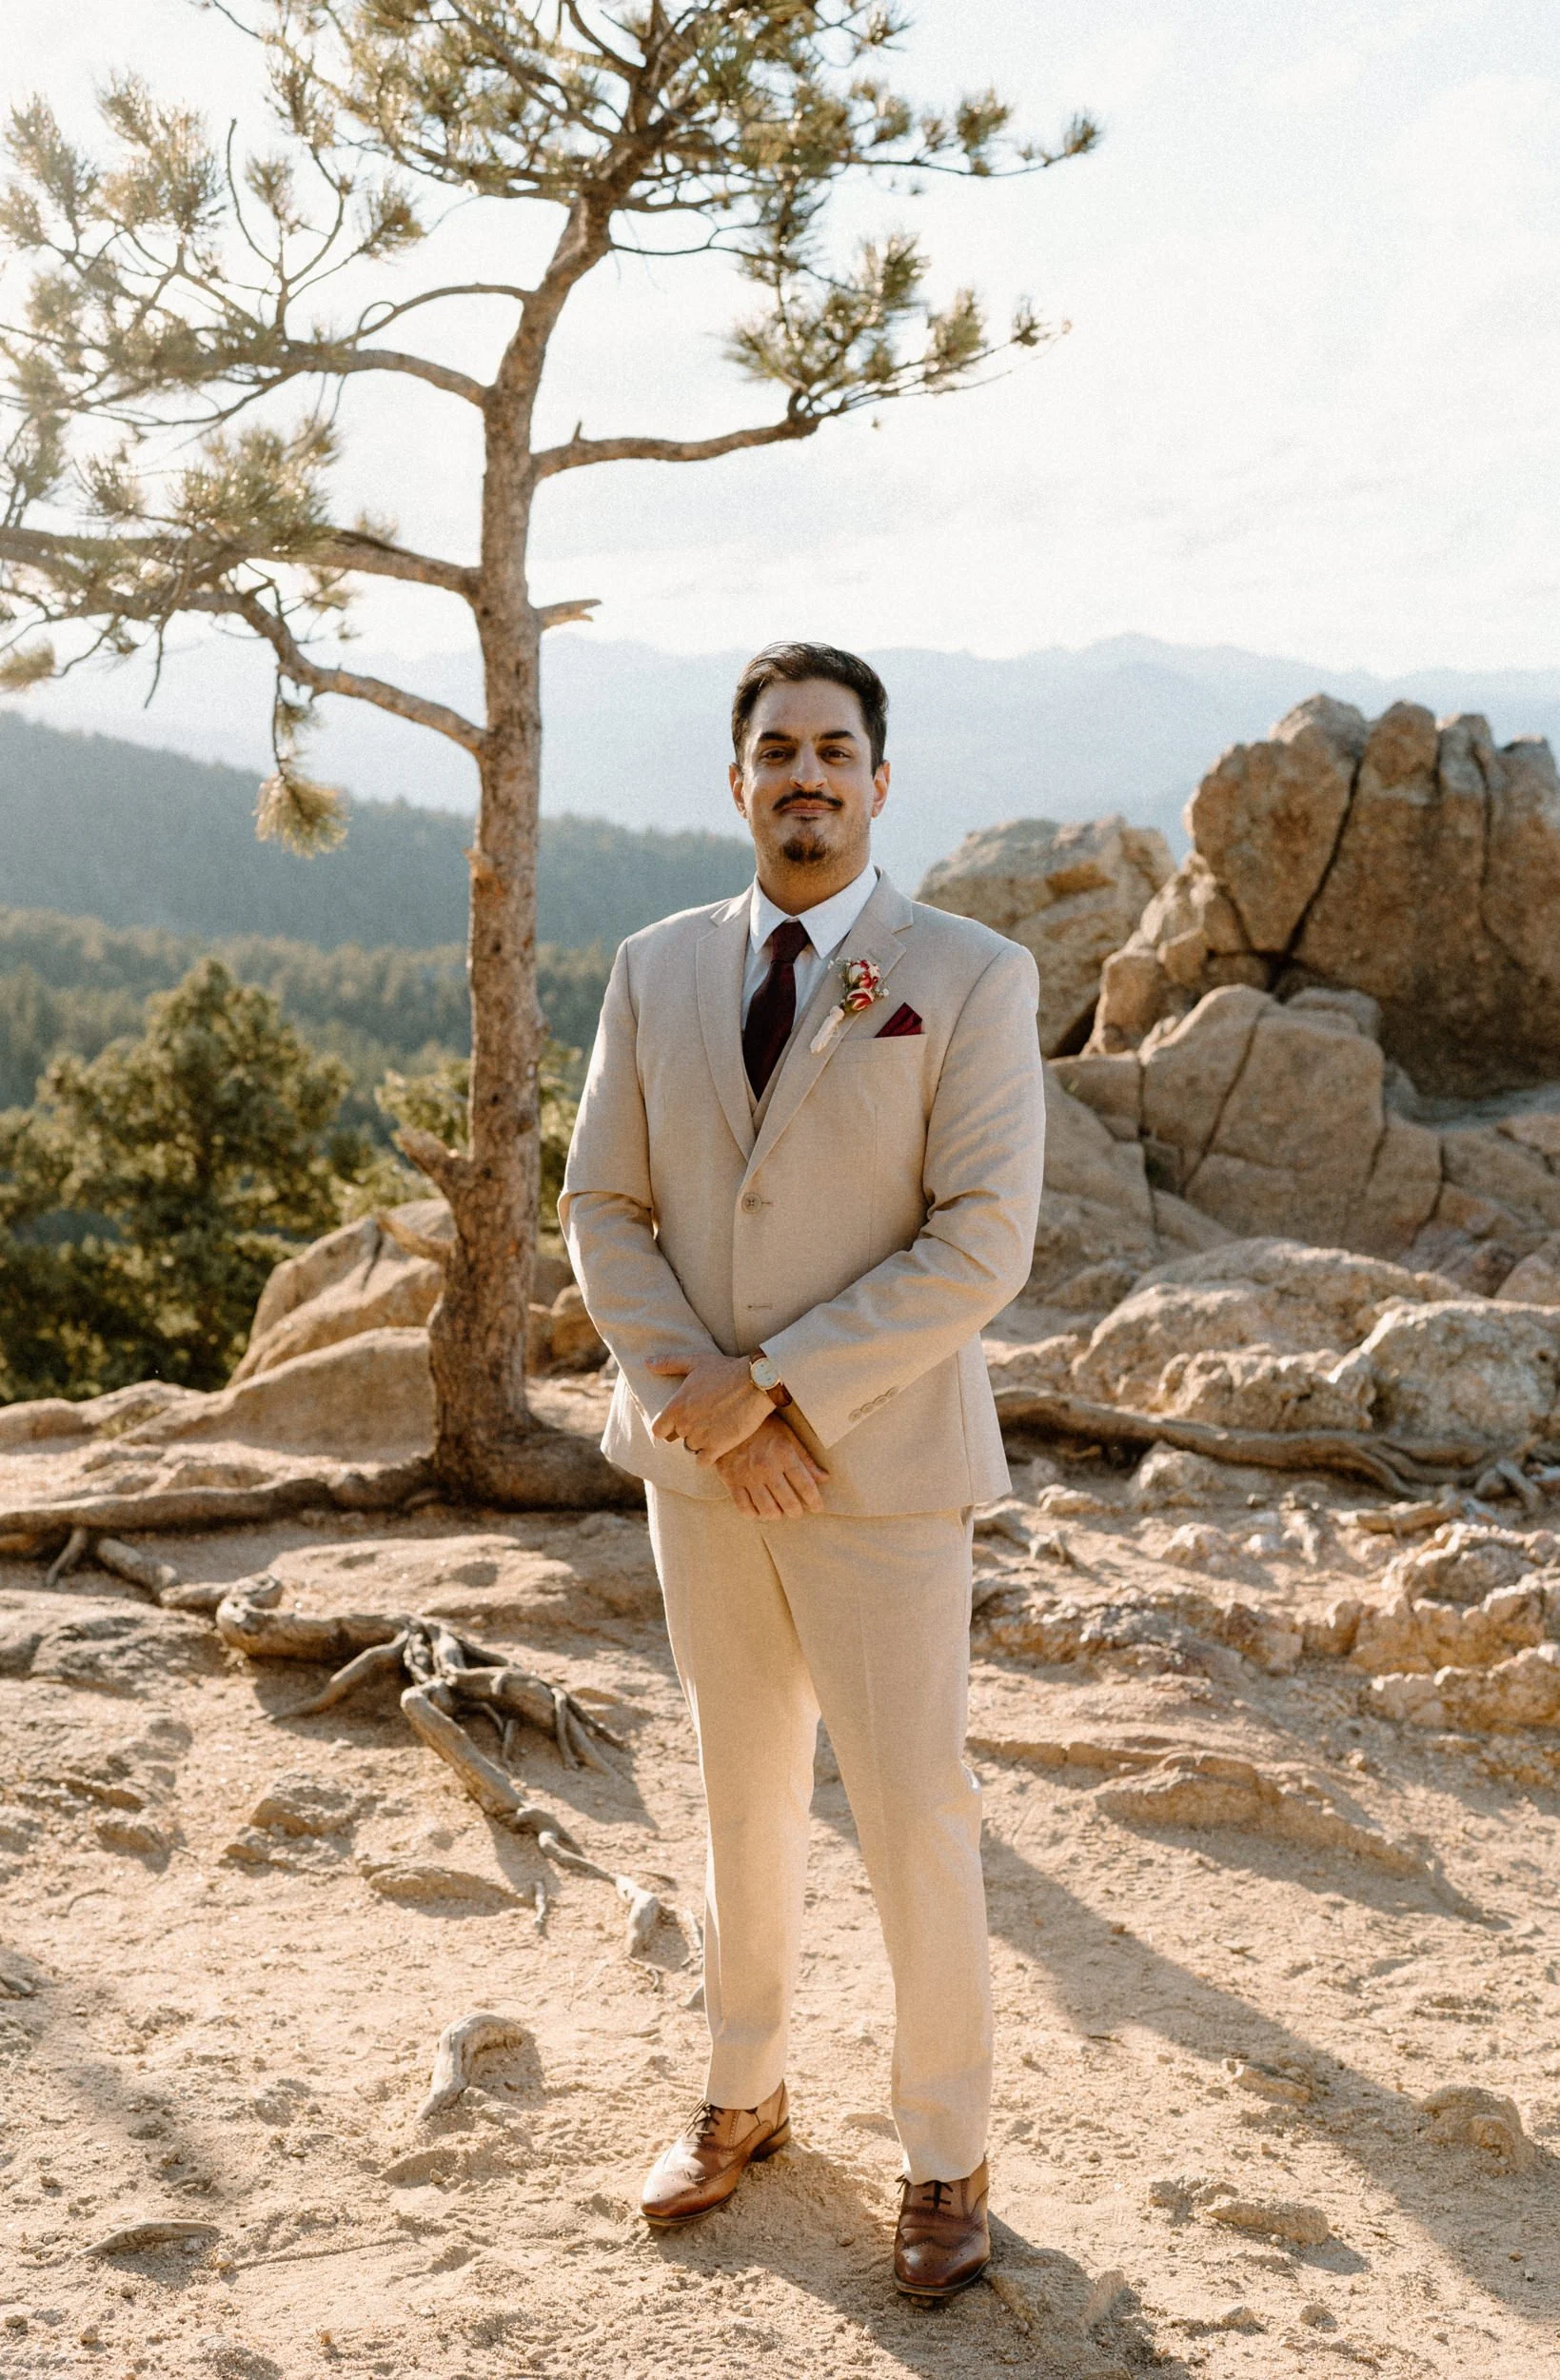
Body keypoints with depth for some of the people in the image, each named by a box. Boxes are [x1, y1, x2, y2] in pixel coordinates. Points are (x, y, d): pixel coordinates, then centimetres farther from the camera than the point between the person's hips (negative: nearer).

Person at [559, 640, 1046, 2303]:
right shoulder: (657, 970, 4)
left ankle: (943, 2159, 24)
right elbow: (601, 1208, 4)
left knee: (911, 1816, 4)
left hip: (877, 1465, -4)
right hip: (701, 1465, 4)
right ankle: (742, 2097, 37)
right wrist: (693, 1401, -10)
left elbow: (983, 1244, -15)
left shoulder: (970, 977, -9)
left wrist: (774, 1386, -19)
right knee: (743, 1791, 18)